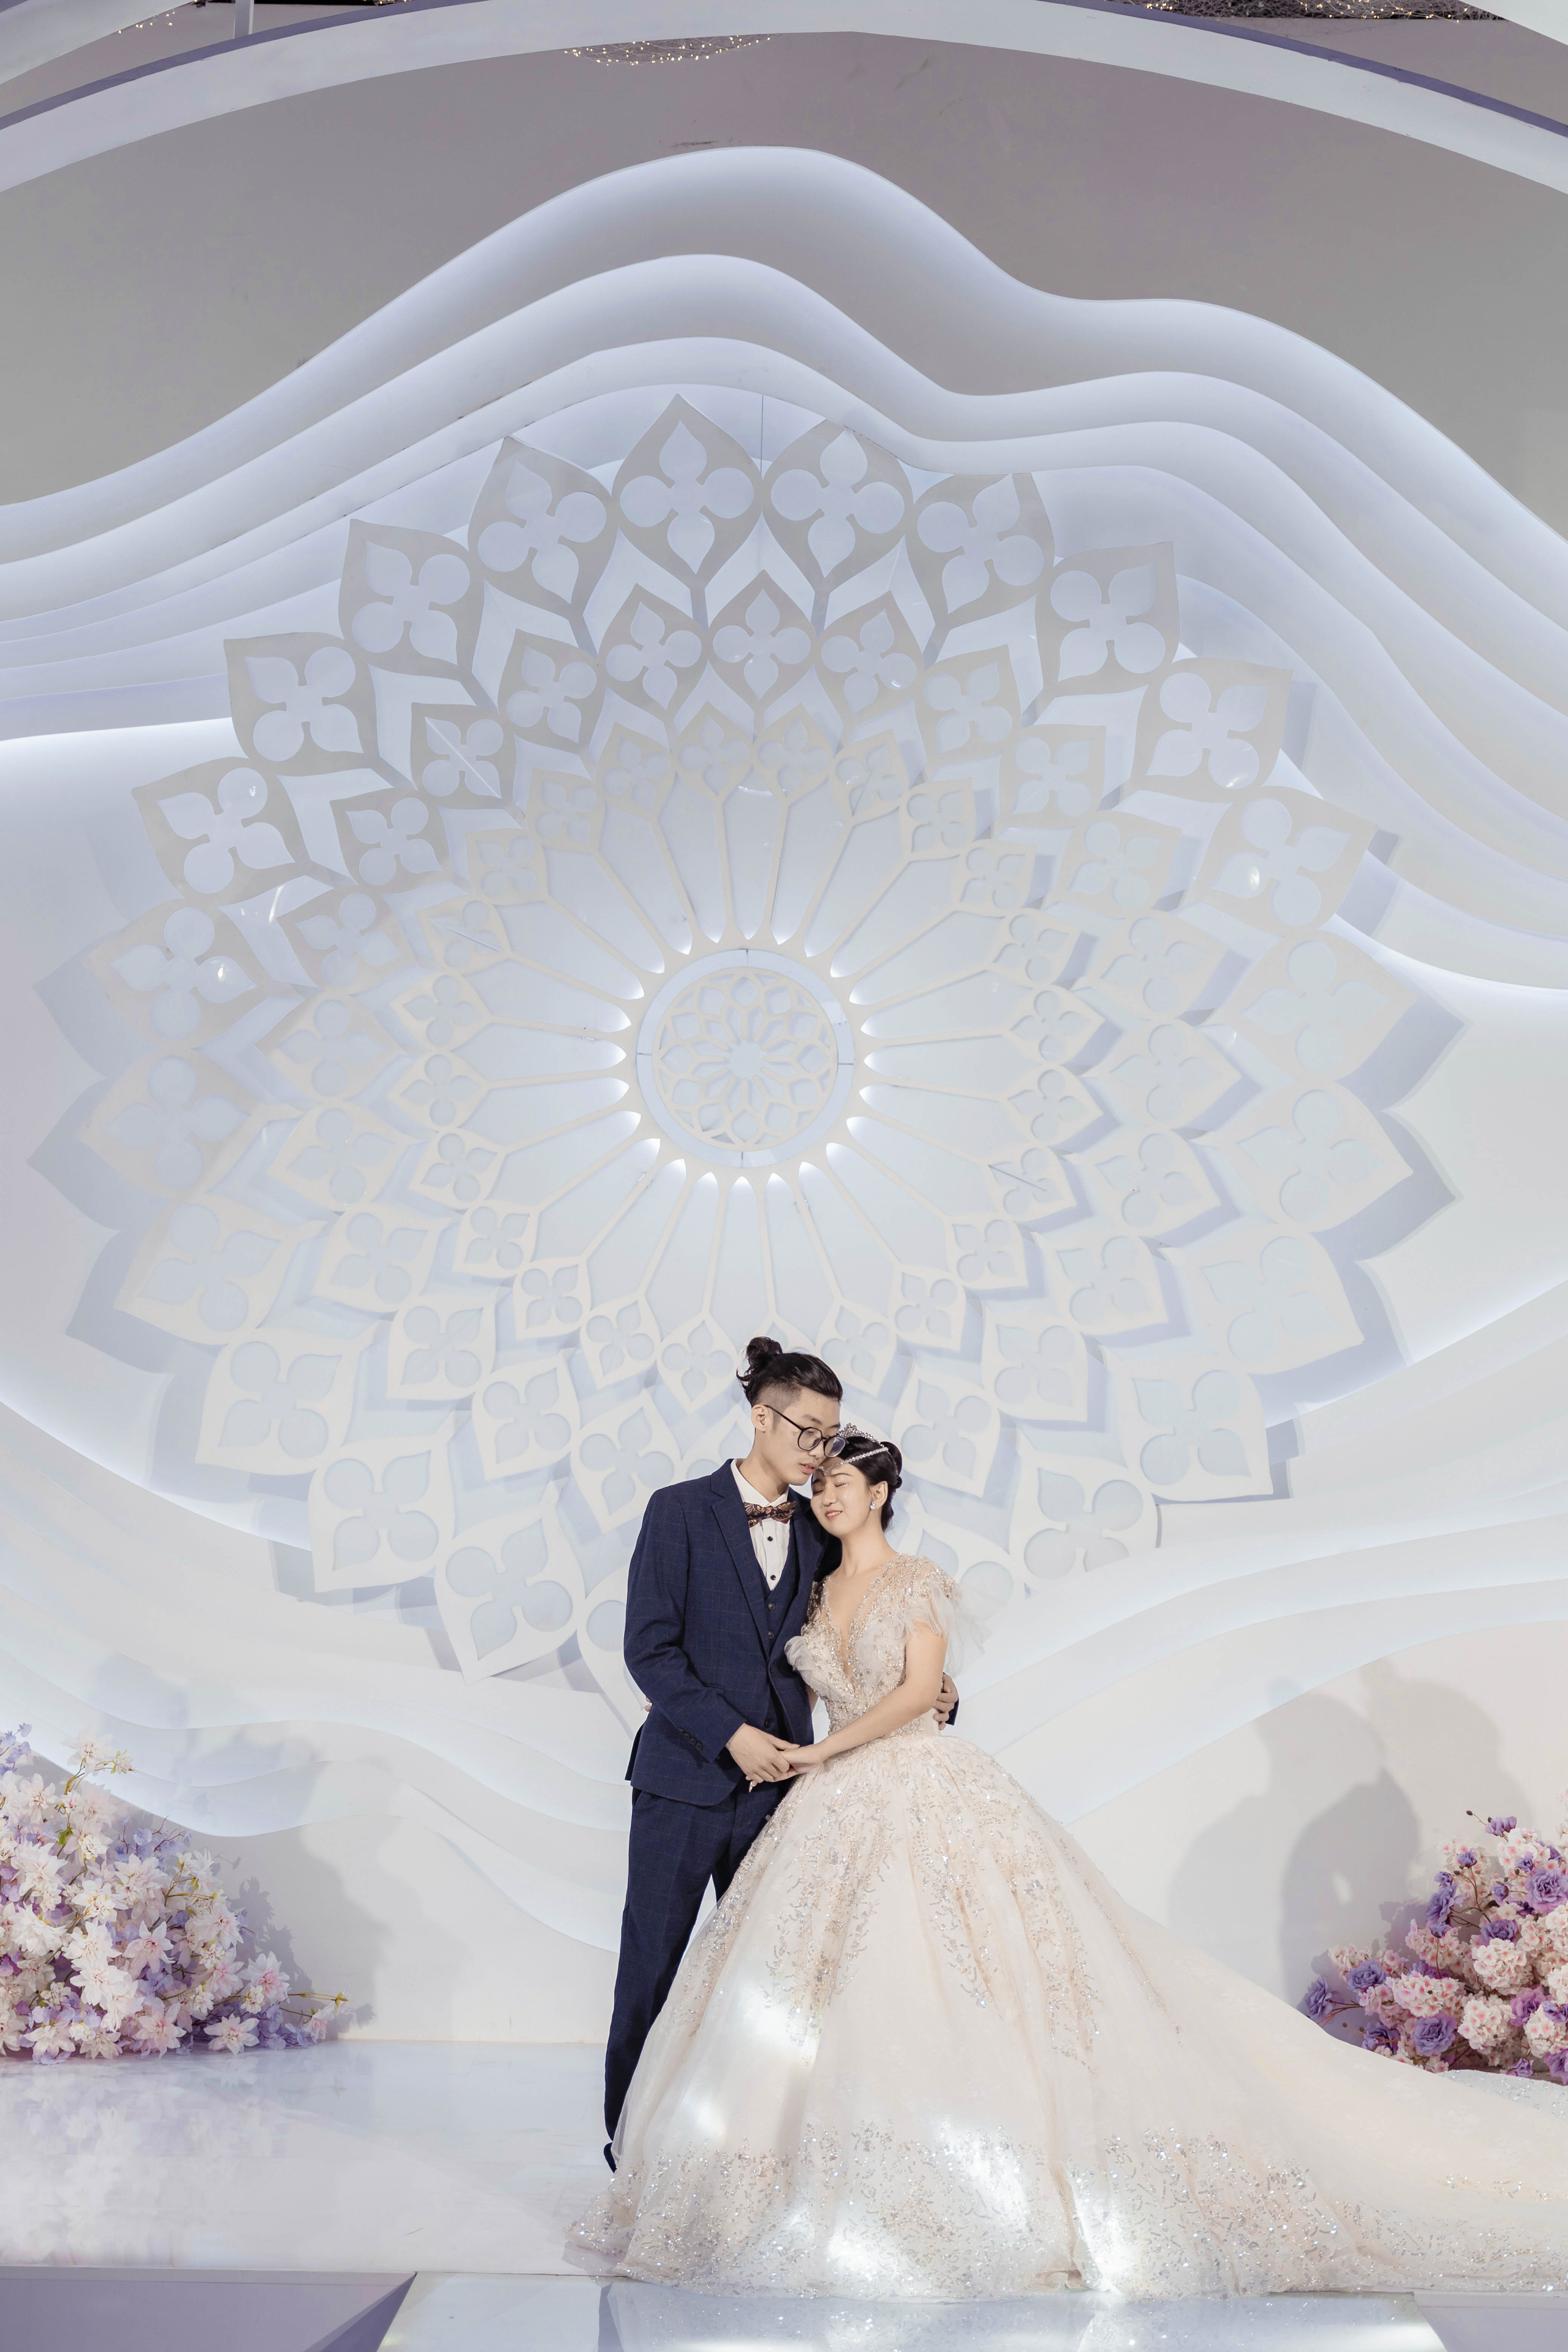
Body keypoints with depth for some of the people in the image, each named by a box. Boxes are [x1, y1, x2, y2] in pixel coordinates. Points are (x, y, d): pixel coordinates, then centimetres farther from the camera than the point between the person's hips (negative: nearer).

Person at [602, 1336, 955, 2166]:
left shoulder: (819, 1535, 8)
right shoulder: (681, 1512, -6)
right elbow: (648, 1649, -11)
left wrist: (921, 1693, -3)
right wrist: (731, 1734, -17)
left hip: (777, 1782, 4)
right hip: (687, 1778, -3)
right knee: (653, 1964, 8)